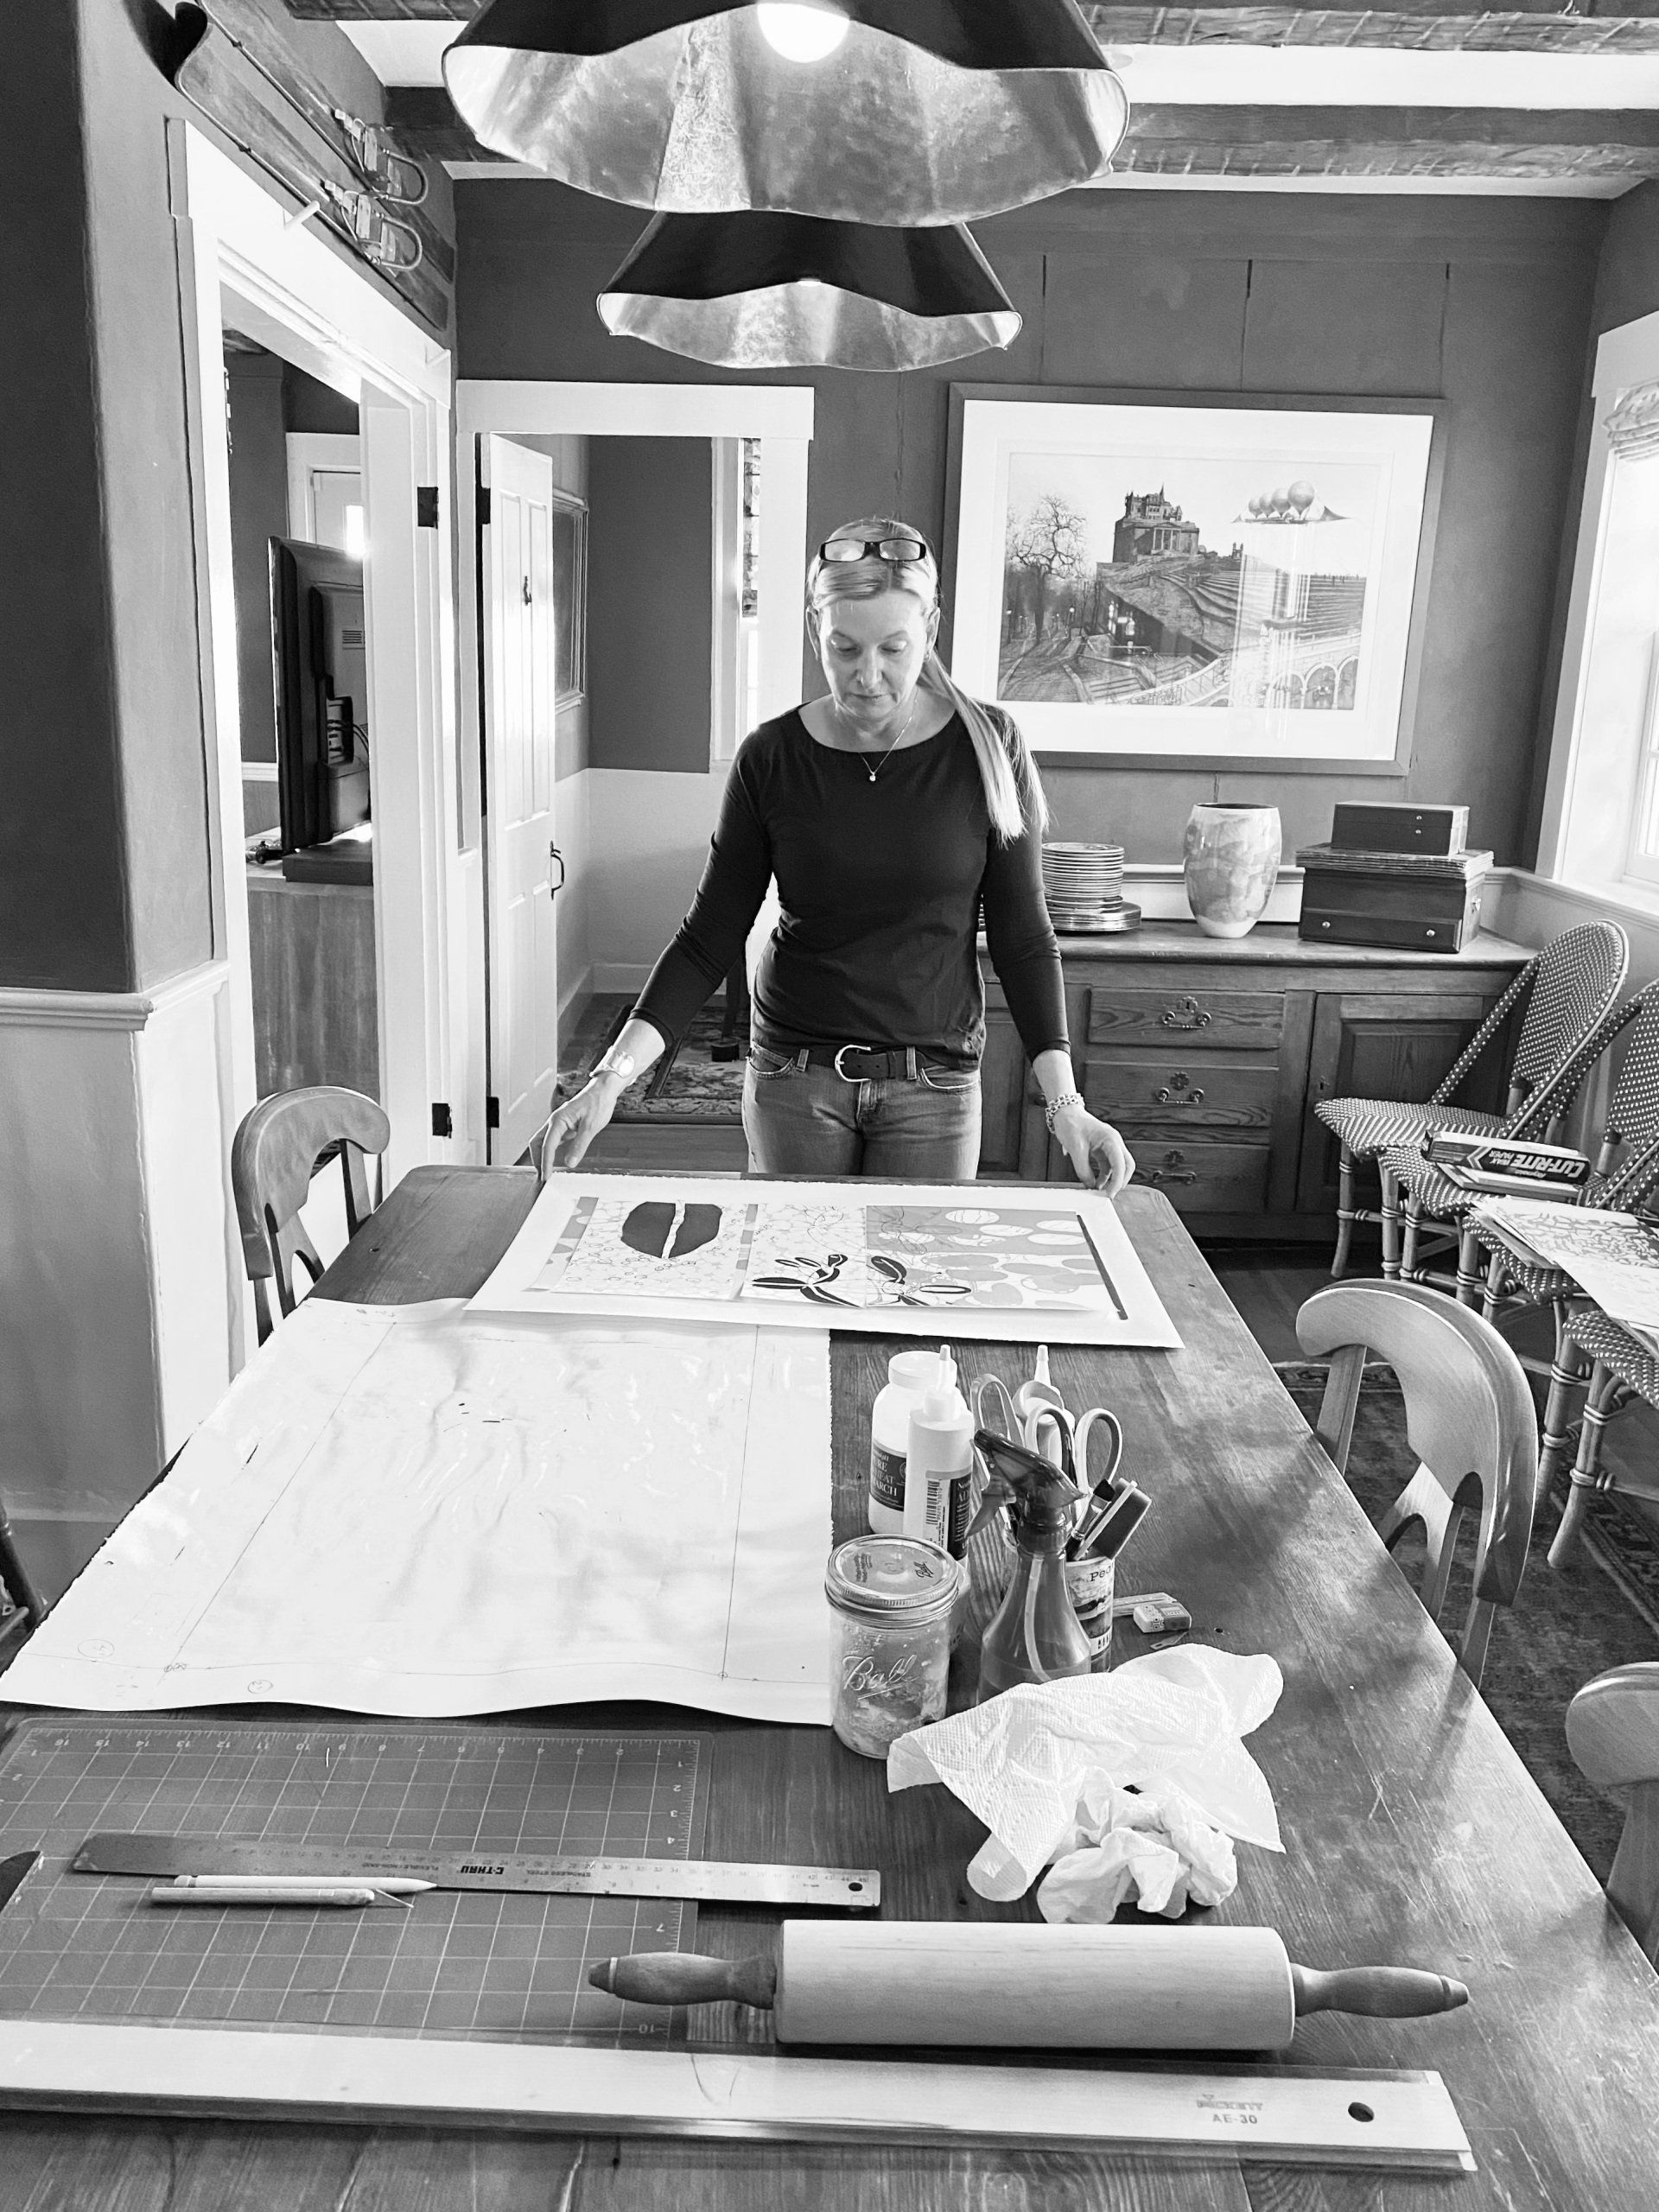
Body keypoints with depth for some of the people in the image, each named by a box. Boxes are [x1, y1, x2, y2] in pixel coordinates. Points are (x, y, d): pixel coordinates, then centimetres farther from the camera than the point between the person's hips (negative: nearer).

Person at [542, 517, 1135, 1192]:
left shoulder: (987, 748, -7)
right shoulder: (770, 757, -6)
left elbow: (1023, 938, -3)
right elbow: (710, 936, -3)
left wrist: (1064, 1104, -12)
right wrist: (612, 1078, -13)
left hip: (935, 1083, 0)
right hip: (792, 1077, 1)